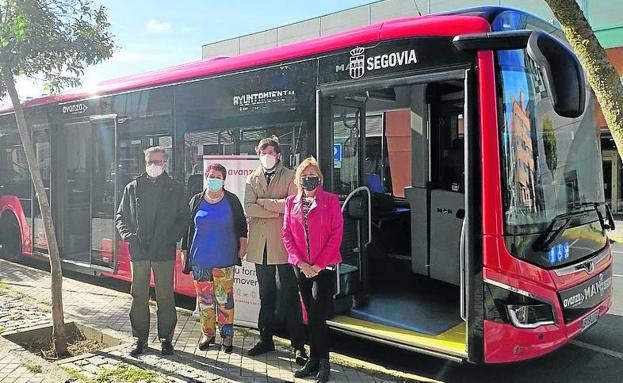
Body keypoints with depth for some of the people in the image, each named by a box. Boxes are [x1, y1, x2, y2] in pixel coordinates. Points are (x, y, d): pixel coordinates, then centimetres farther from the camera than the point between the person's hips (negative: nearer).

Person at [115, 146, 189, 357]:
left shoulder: (175, 189, 5)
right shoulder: (132, 188, 11)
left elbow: (183, 219, 3)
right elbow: (120, 216, 13)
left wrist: (170, 238, -11)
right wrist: (128, 235, -4)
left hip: (164, 252, -2)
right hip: (139, 252, 2)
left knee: (165, 297, 4)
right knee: (139, 296, 8)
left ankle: (166, 338, 16)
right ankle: (140, 338, 19)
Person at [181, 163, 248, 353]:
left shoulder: (232, 200, 3)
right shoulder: (196, 200, 7)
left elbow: (241, 224, 9)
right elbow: (188, 227, 12)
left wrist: (242, 244, -2)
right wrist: (184, 250, 10)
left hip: (225, 259, -2)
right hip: (200, 259, 2)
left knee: (224, 298, -2)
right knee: (204, 298, 8)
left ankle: (227, 336, 9)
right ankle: (208, 334, 20)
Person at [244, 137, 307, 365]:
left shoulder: (290, 177, 3)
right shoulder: (252, 179, 13)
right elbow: (249, 208, -2)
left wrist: (263, 202, -8)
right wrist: (277, 209, -10)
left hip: (283, 244, -4)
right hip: (261, 245, 4)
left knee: (290, 296, -2)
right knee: (266, 295, 14)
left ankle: (298, 345, 5)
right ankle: (265, 339, 26)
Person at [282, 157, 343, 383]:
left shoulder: (330, 200, -3)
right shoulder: (291, 202, 7)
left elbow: (336, 235, -8)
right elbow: (286, 234, 5)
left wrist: (318, 265, -12)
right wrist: (301, 263, -7)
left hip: (324, 267, -4)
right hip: (301, 268, 4)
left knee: (317, 316, -8)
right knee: (311, 315, 11)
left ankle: (321, 363, 5)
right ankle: (316, 361, 21)